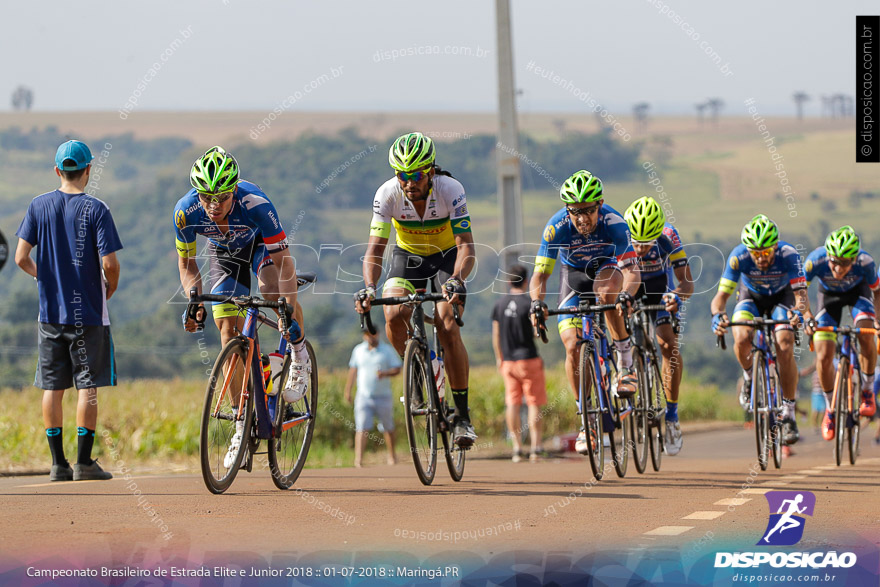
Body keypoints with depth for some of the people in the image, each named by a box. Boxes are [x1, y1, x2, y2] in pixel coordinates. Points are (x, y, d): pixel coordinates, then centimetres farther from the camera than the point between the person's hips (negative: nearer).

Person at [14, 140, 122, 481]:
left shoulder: (38, 207, 0)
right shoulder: (96, 210, -9)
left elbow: (21, 258, -3)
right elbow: (109, 264, -15)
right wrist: (109, 290, 5)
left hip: (50, 312, 3)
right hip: (89, 312, -3)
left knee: (52, 387, 7)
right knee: (87, 387, 2)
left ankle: (58, 463, 8)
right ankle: (84, 462, 0)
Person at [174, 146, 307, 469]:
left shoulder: (256, 204, -39)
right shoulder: (186, 211, -30)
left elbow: (284, 260, -33)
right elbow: (186, 261, -13)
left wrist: (288, 310, -42)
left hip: (261, 243, -3)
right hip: (223, 255, 3)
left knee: (273, 292, -34)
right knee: (229, 331, -8)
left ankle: (299, 351, -3)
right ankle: (243, 425, -1)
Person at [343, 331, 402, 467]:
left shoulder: (387, 350, 1)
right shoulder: (358, 350, 9)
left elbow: (397, 369, -1)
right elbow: (353, 370, 18)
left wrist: (385, 373, -22)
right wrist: (348, 390, 17)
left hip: (383, 396, -1)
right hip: (363, 396, 1)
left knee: (388, 428, 11)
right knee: (361, 428, -13)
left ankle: (391, 456, 29)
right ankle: (358, 458, -21)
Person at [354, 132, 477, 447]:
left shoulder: (450, 189, -30)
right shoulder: (387, 194, -25)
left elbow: (466, 246, -34)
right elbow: (375, 248, -27)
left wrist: (457, 280, -53)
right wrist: (369, 288, -46)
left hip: (447, 256, -2)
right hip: (408, 256, 2)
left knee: (447, 327, -21)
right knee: (394, 315, -26)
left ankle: (462, 415, -11)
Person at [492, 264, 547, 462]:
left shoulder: (499, 304, 4)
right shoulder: (530, 303, -10)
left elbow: (495, 335, 8)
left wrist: (499, 357, 19)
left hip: (508, 361, 4)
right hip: (529, 357, -4)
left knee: (513, 404, 7)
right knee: (534, 403, 0)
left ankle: (517, 448, 6)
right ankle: (536, 447, -6)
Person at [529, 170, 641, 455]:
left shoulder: (613, 223, -32)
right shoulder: (556, 227, -29)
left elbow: (631, 269, -36)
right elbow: (540, 274, -26)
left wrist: (627, 293, -57)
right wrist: (537, 302, -46)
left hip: (607, 268, -2)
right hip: (574, 274, 2)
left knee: (606, 292, -39)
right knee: (572, 346, -12)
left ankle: (625, 361, -19)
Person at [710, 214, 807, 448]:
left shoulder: (788, 255, -33)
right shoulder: (739, 256, -32)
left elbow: (801, 294, -35)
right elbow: (722, 294, -33)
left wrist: (798, 310, -59)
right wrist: (717, 315, -55)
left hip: (781, 297, -1)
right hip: (751, 296, 1)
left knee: (785, 348, -23)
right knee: (742, 339, -29)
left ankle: (789, 413, -10)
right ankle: (749, 376, 5)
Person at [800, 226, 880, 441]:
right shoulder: (815, 260, -37)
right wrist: (807, 317, -39)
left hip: (858, 291, -1)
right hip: (829, 295, 1)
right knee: (824, 356, -11)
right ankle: (831, 408, 12)